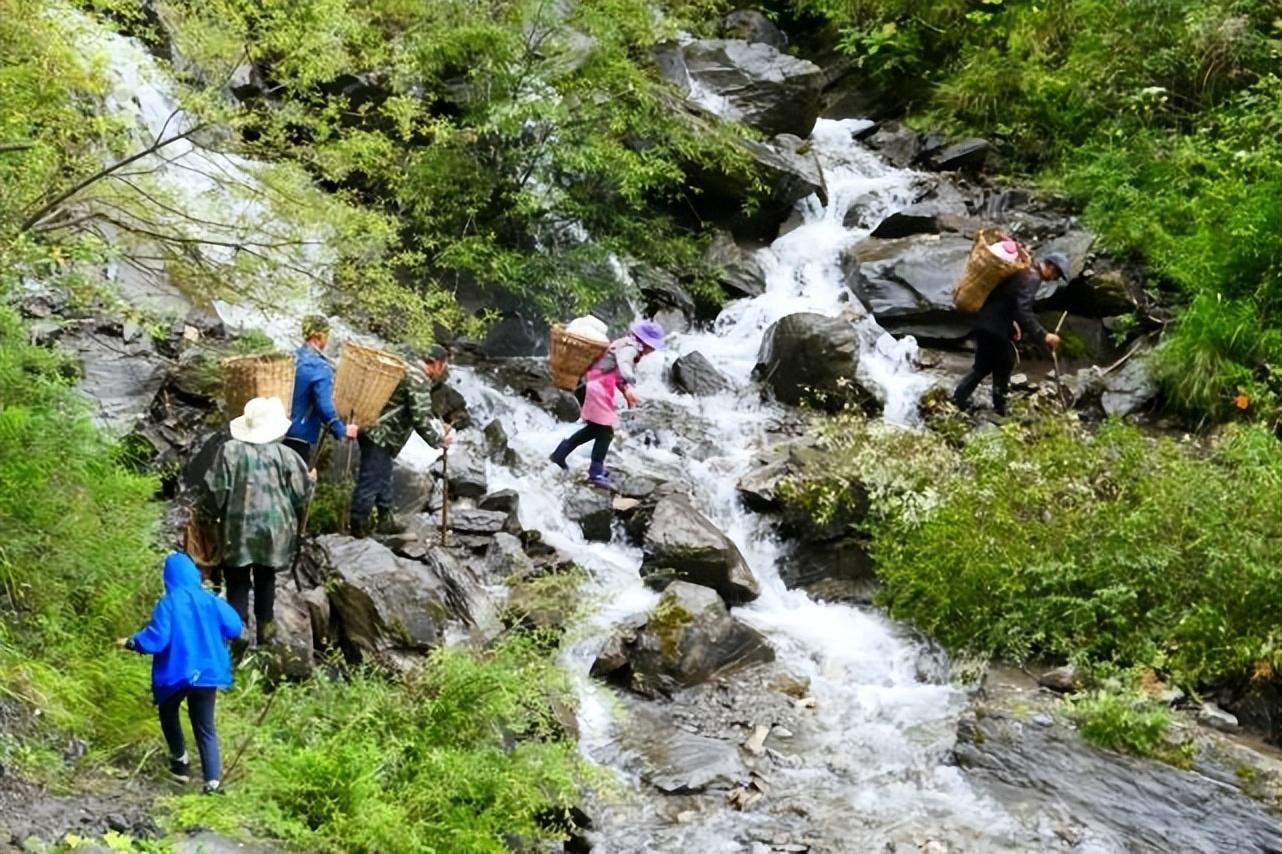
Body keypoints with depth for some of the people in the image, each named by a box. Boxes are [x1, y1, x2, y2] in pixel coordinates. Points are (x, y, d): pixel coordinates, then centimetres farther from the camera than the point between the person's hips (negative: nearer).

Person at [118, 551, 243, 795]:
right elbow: (235, 627, 0)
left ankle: (181, 761, 29)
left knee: (168, 712, 27)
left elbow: (156, 639, -18)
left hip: (176, 673, -3)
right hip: (206, 672, 3)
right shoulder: (209, 600, -1)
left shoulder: (168, 604, -13)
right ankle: (212, 781, -4)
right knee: (206, 728, 8)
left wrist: (131, 642, -2)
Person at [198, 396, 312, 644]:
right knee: (265, 578, 20)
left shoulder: (230, 450, -9)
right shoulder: (283, 454, -6)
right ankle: (265, 624, 29)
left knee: (237, 582, 6)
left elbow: (214, 489, -8)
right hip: (273, 527, 2)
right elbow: (302, 492, 0)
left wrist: (207, 516, 8)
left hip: (238, 529, -2)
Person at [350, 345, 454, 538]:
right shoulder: (418, 380, -19)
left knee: (383, 477, 20)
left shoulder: (411, 365, 12)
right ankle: (359, 526, 4)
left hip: (376, 430, 11)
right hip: (378, 433, -11)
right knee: (370, 481, -3)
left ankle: (385, 519, 31)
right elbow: (420, 419, -23)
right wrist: (438, 441, -11)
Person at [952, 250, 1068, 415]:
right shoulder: (1032, 278, -15)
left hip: (984, 322, 9)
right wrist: (1043, 335, -25)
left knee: (983, 366, 18)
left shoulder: (1023, 271, 15)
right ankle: (1000, 409, 15)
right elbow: (1024, 312, -25)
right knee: (1004, 366, 7)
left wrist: (1012, 321, 25)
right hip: (996, 327, -9)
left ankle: (957, 400, 13)